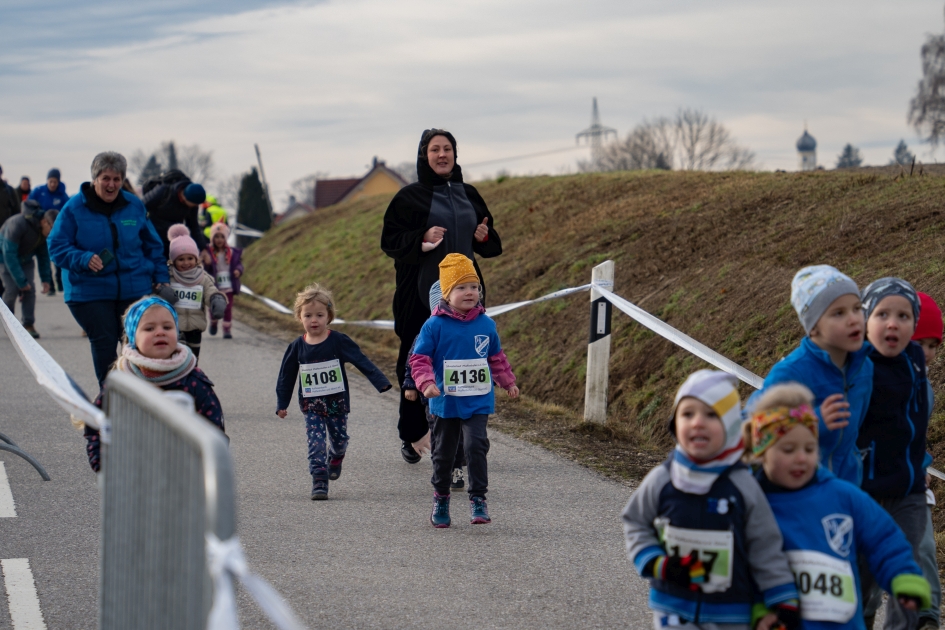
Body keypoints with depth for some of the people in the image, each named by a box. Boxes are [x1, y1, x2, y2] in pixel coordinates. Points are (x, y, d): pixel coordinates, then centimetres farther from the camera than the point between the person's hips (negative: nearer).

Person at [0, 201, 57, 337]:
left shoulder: (45, 231, -14)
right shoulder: (18, 224, -36)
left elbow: (43, 255, 1)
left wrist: (46, 279, -5)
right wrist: (21, 281, -31)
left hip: (25, 258, 5)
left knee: (30, 289, -9)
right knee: (12, 289, -15)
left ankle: (29, 325, -4)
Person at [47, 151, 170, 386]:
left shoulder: (135, 206, 7)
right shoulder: (74, 208, -4)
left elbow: (152, 246, 15)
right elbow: (56, 246, -4)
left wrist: (160, 278, 10)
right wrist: (84, 259, -21)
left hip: (136, 288, 2)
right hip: (89, 292, -2)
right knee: (104, 344, -2)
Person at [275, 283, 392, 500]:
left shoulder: (339, 341, -8)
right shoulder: (297, 347, -1)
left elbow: (362, 362, -9)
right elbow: (286, 376, 9)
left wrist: (381, 382, -16)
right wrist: (282, 404, 9)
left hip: (337, 402, 0)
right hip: (311, 406, 0)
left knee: (339, 440, 13)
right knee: (316, 443, -11)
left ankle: (335, 460, 45)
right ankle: (319, 482, -9)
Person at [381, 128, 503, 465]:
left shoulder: (469, 195, 14)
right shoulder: (410, 196, 2)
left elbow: (491, 245, 20)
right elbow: (390, 241, -2)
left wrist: (485, 237, -3)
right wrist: (421, 238, -19)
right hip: (421, 294, -3)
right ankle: (410, 434, 11)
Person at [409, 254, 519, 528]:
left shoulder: (486, 324, 2)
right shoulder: (435, 326, -9)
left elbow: (497, 357, 17)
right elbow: (419, 358, -7)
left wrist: (508, 382, 26)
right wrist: (426, 383, -22)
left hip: (478, 402, 1)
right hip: (445, 402, -1)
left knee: (476, 445, -16)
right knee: (443, 453, 12)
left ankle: (478, 499, -5)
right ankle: (440, 499, 30)